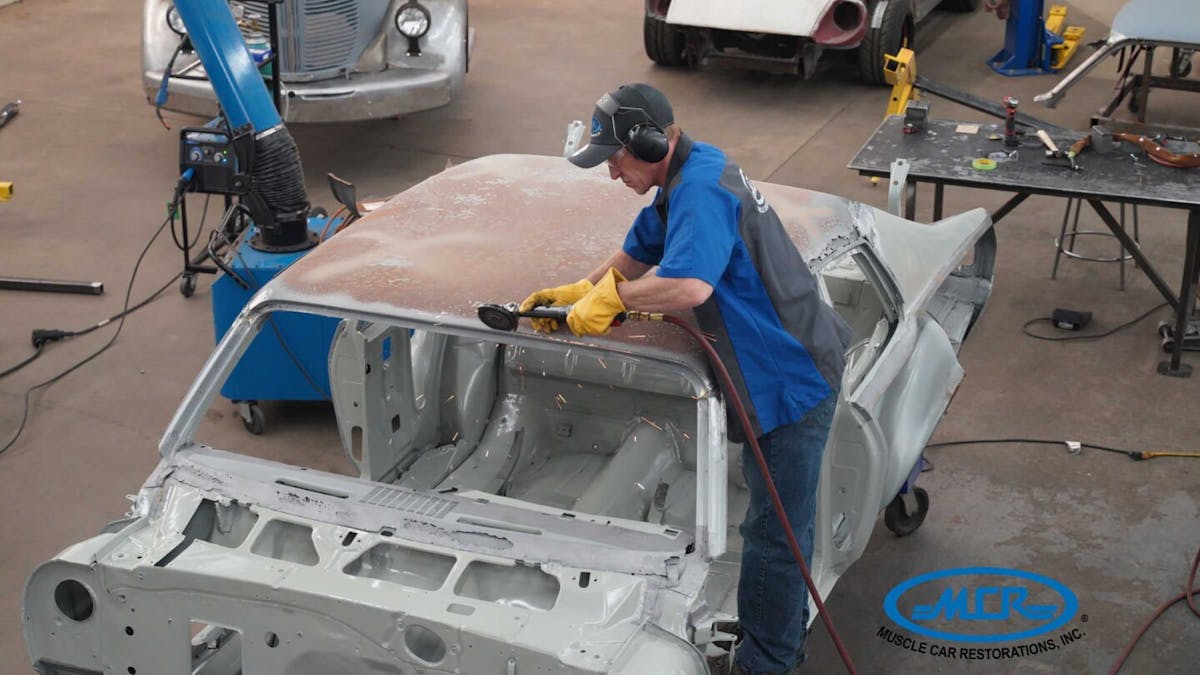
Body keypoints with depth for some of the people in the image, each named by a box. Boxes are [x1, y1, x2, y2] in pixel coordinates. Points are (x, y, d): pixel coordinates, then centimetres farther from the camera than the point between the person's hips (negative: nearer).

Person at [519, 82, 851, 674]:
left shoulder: (699, 191, -24)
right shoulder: (690, 174, 10)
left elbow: (689, 286, -39)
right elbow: (638, 254, 22)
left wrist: (613, 295, -24)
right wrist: (577, 292, 11)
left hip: (792, 380, -11)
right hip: (796, 366, 11)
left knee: (773, 532, 1)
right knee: (784, 518, 24)